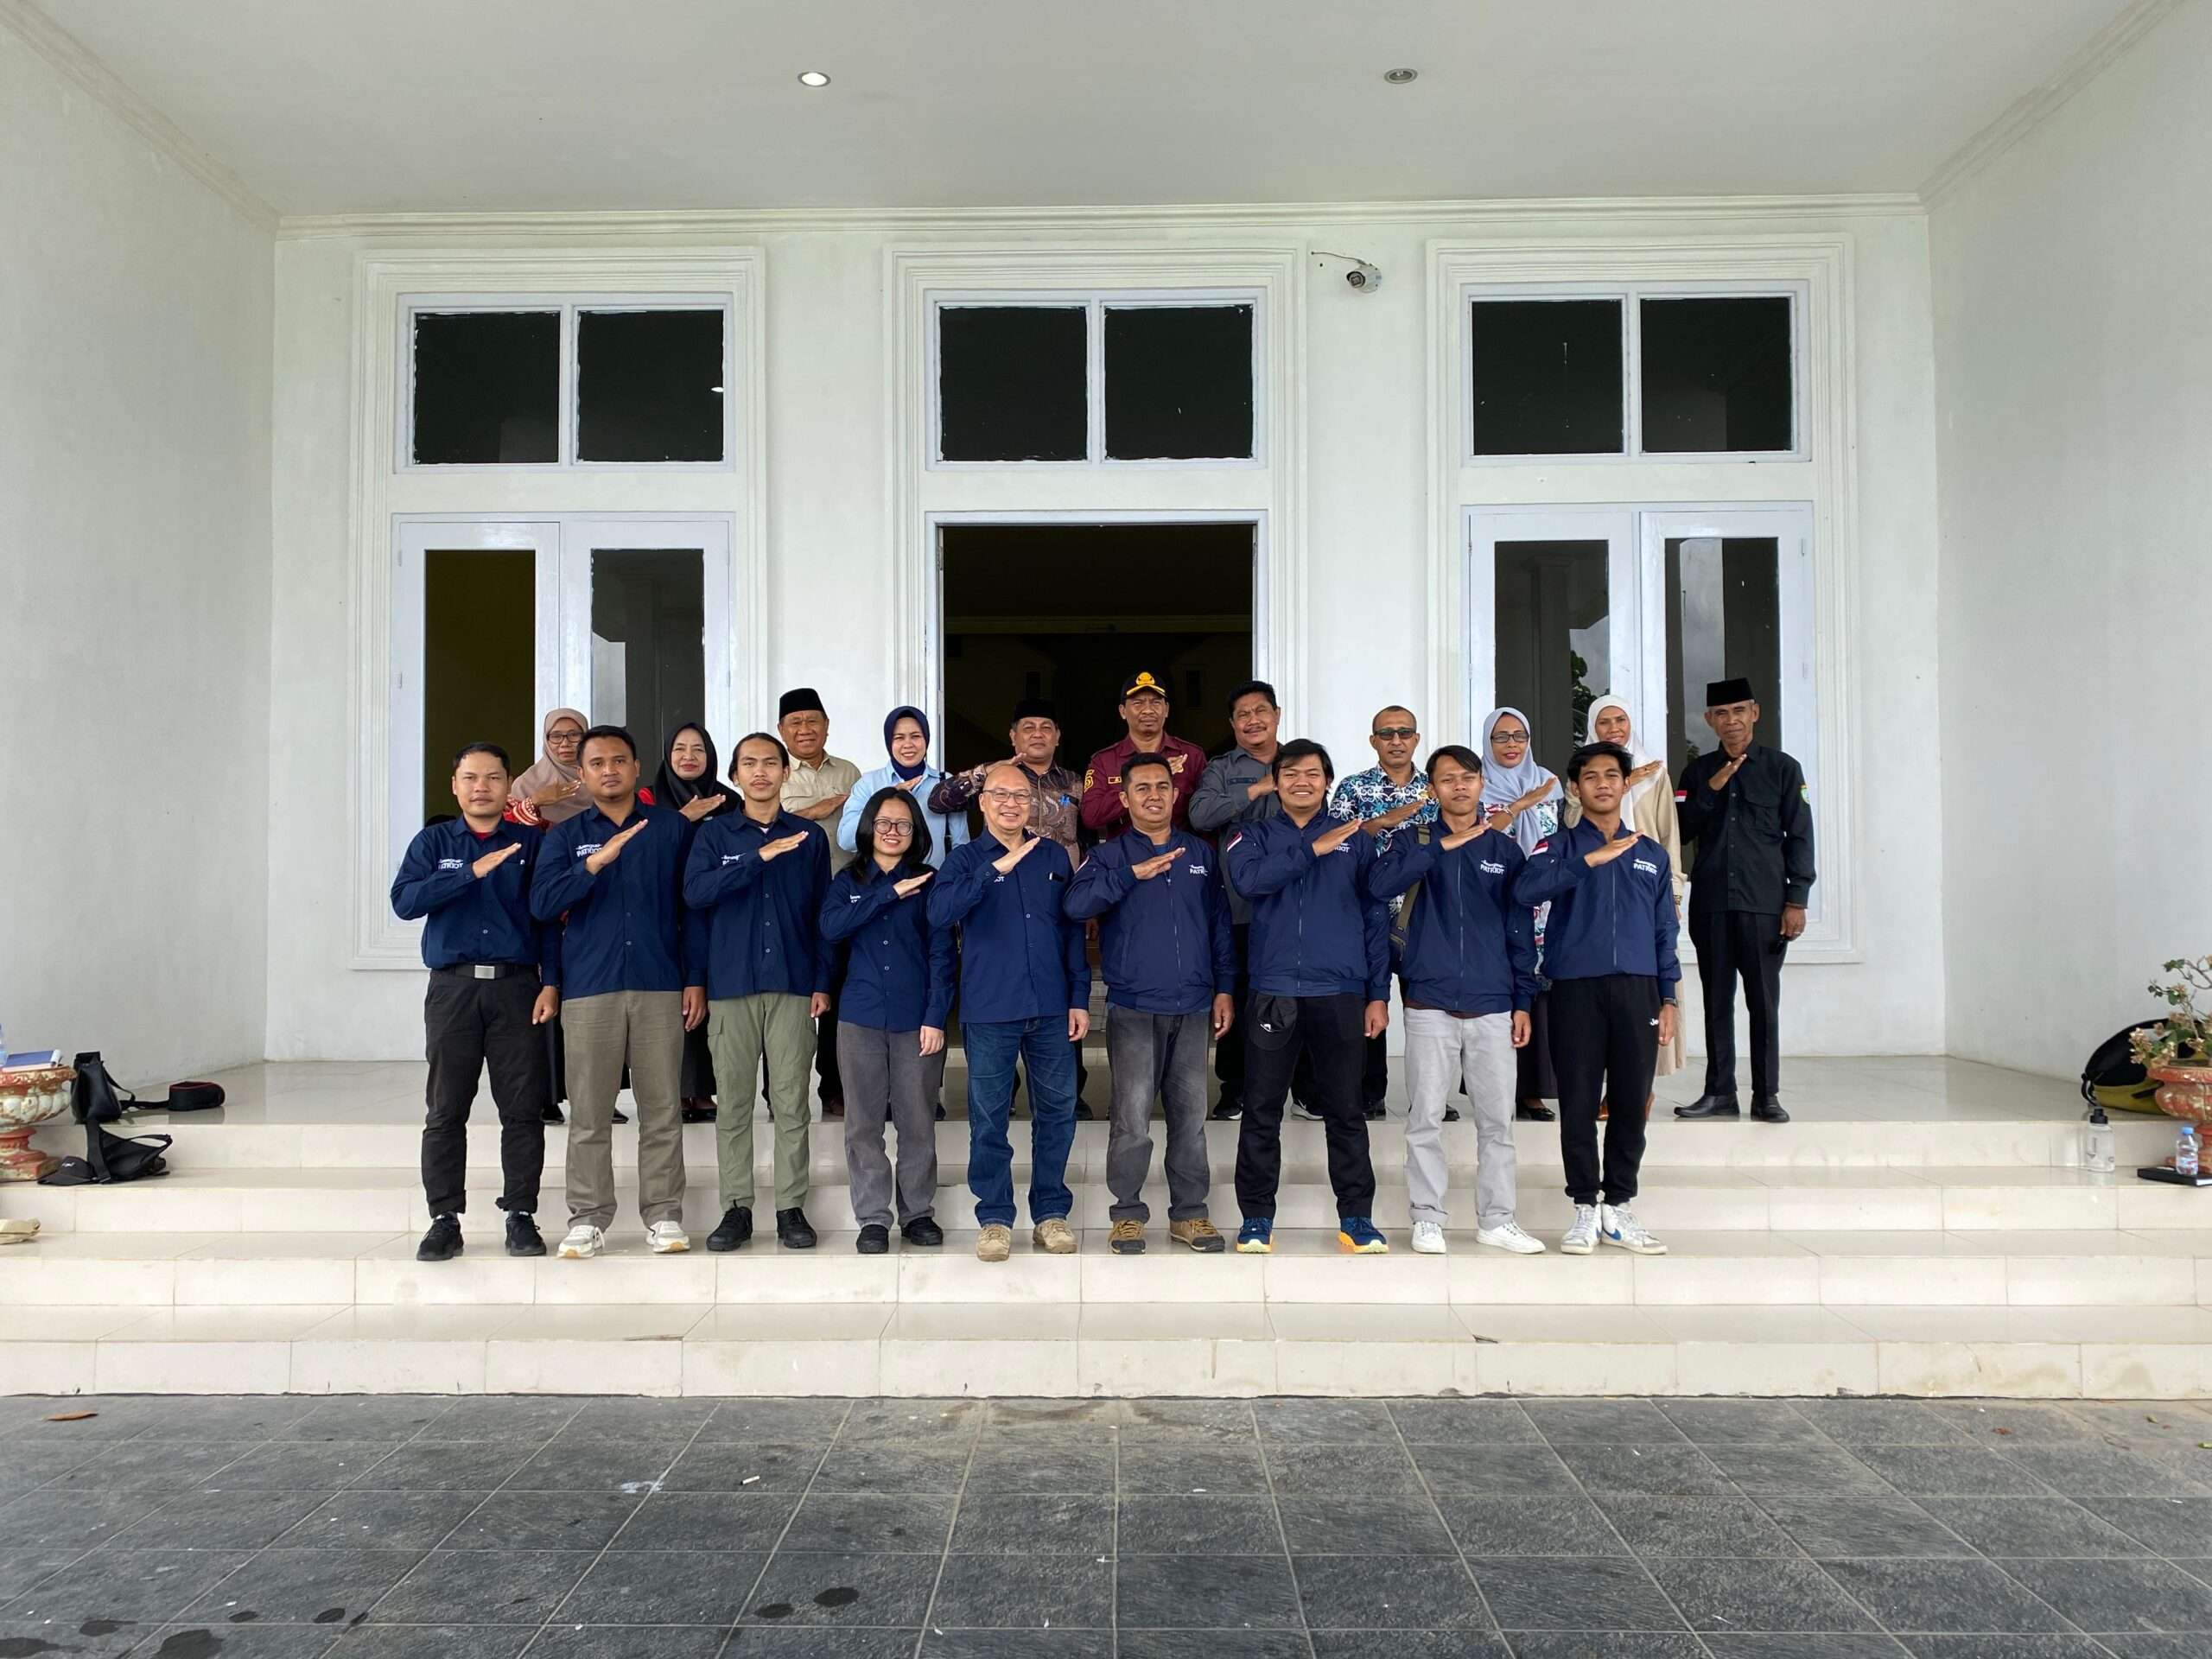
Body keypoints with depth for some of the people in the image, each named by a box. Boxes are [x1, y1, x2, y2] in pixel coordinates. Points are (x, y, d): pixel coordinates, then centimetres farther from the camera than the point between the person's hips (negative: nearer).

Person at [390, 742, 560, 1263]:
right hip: (453, 988, 1)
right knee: (445, 1111, 2)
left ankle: (520, 1215, 11)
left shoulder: (531, 843, 8)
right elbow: (404, 901, -7)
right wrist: (472, 871, -15)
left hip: (516, 987, 0)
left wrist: (551, 982, -4)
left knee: (523, 1109, 1)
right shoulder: (433, 842, 10)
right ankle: (444, 1219, 11)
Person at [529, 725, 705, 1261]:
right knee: (589, 1113, 3)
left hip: (660, 987, 0)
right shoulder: (565, 836, 11)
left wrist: (696, 979, 2)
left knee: (662, 1110, 2)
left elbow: (691, 907, 9)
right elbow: (542, 904, -4)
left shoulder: (672, 827, 9)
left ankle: (664, 1217, 10)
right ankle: (587, 1220, 11)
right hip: (589, 990, 1)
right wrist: (594, 863, -19)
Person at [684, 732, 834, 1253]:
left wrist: (823, 981, 2)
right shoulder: (714, 834, 7)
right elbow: (695, 892, -10)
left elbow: (823, 914, 9)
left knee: (791, 1103, 2)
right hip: (731, 984, 0)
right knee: (733, 1103, 3)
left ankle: (791, 1209, 9)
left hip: (793, 985, 0)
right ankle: (737, 1209, 12)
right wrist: (760, 857, -18)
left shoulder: (810, 836, 10)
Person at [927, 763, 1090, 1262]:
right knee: (989, 1118, 4)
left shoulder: (1053, 857, 10)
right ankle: (995, 1218, 17)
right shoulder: (966, 858, 1)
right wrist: (996, 868, -26)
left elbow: (1072, 930, 12)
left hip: (1052, 1009, 3)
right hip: (989, 1011, -3)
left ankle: (1051, 1213, 21)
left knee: (1057, 1112, 8)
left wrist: (1080, 997, 7)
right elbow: (940, 912, -19)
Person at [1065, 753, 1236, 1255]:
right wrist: (1132, 874, -25)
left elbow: (1220, 925, 14)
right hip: (1133, 1009, -3)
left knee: (1191, 1115, 7)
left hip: (1193, 1006, 3)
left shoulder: (1201, 854, 12)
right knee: (1132, 1117, -5)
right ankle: (1128, 1213, 8)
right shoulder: (1110, 855, 3)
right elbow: (1076, 904, -16)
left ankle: (1189, 1212, 17)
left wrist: (1225, 988, 8)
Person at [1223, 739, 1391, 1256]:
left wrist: (1379, 994, 3)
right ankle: (1256, 1218, 14)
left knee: (1345, 1111, 6)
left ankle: (1356, 1218, 16)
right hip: (1273, 993, 0)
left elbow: (1375, 918, 8)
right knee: (1262, 1110, 4)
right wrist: (1313, 849, -17)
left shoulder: (1356, 841, 9)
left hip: (1341, 994, 0)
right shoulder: (1255, 837, 8)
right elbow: (1249, 878, -15)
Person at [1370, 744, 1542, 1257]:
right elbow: (1382, 882, -17)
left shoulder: (1506, 850, 10)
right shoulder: (1415, 841, 5)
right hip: (1430, 1004, -2)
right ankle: (1427, 1220, 12)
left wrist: (1523, 1000, 6)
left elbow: (1520, 930, 11)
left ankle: (1496, 1219, 17)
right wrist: (1442, 846, -20)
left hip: (1493, 1006, 2)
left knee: (1497, 1118, 6)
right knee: (1425, 1118, 2)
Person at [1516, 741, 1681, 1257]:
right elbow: (1526, 888, -17)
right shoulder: (1560, 846, 5)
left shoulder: (1652, 854, 16)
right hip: (1577, 988, -3)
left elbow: (1664, 930, 16)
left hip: (1637, 988, 3)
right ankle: (1586, 1209, 11)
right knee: (1579, 1103, 1)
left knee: (1631, 1102, 5)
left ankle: (1619, 1208, 17)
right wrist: (1591, 859, -23)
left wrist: (1668, 999, 9)